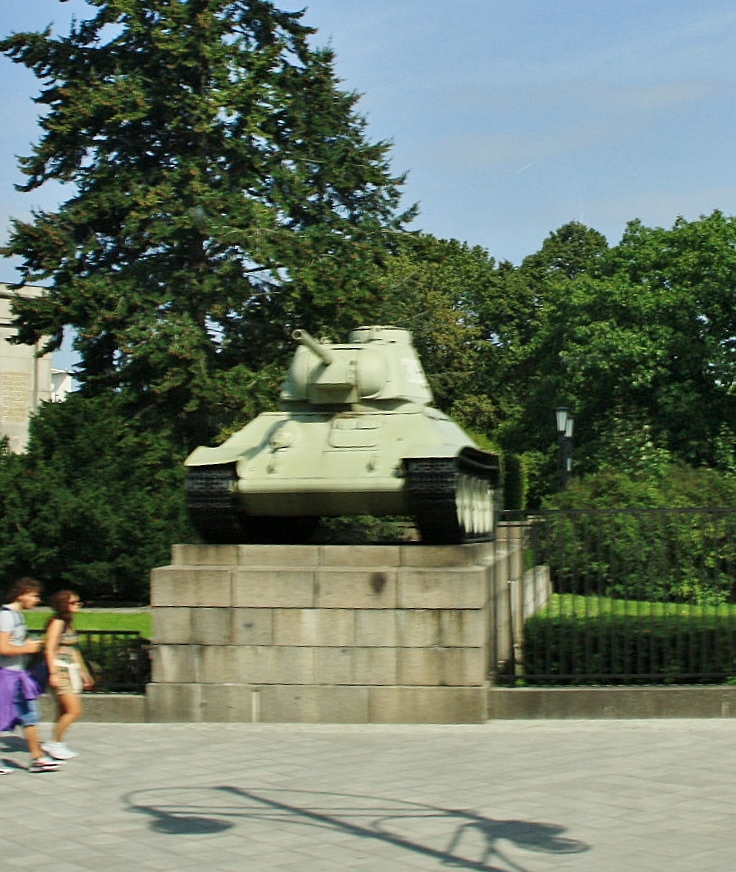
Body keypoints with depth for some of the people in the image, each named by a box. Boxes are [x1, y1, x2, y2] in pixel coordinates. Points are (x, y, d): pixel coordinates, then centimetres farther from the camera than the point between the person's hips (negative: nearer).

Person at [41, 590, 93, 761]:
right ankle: (54, 743, -4)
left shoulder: (69, 623, 17)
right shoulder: (57, 622, -10)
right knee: (74, 710, -13)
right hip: (60, 671, -9)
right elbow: (50, 650, -16)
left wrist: (84, 673, 25)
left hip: (72, 671, 9)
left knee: (65, 712, 9)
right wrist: (53, 674, -23)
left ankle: (58, 744, 14)